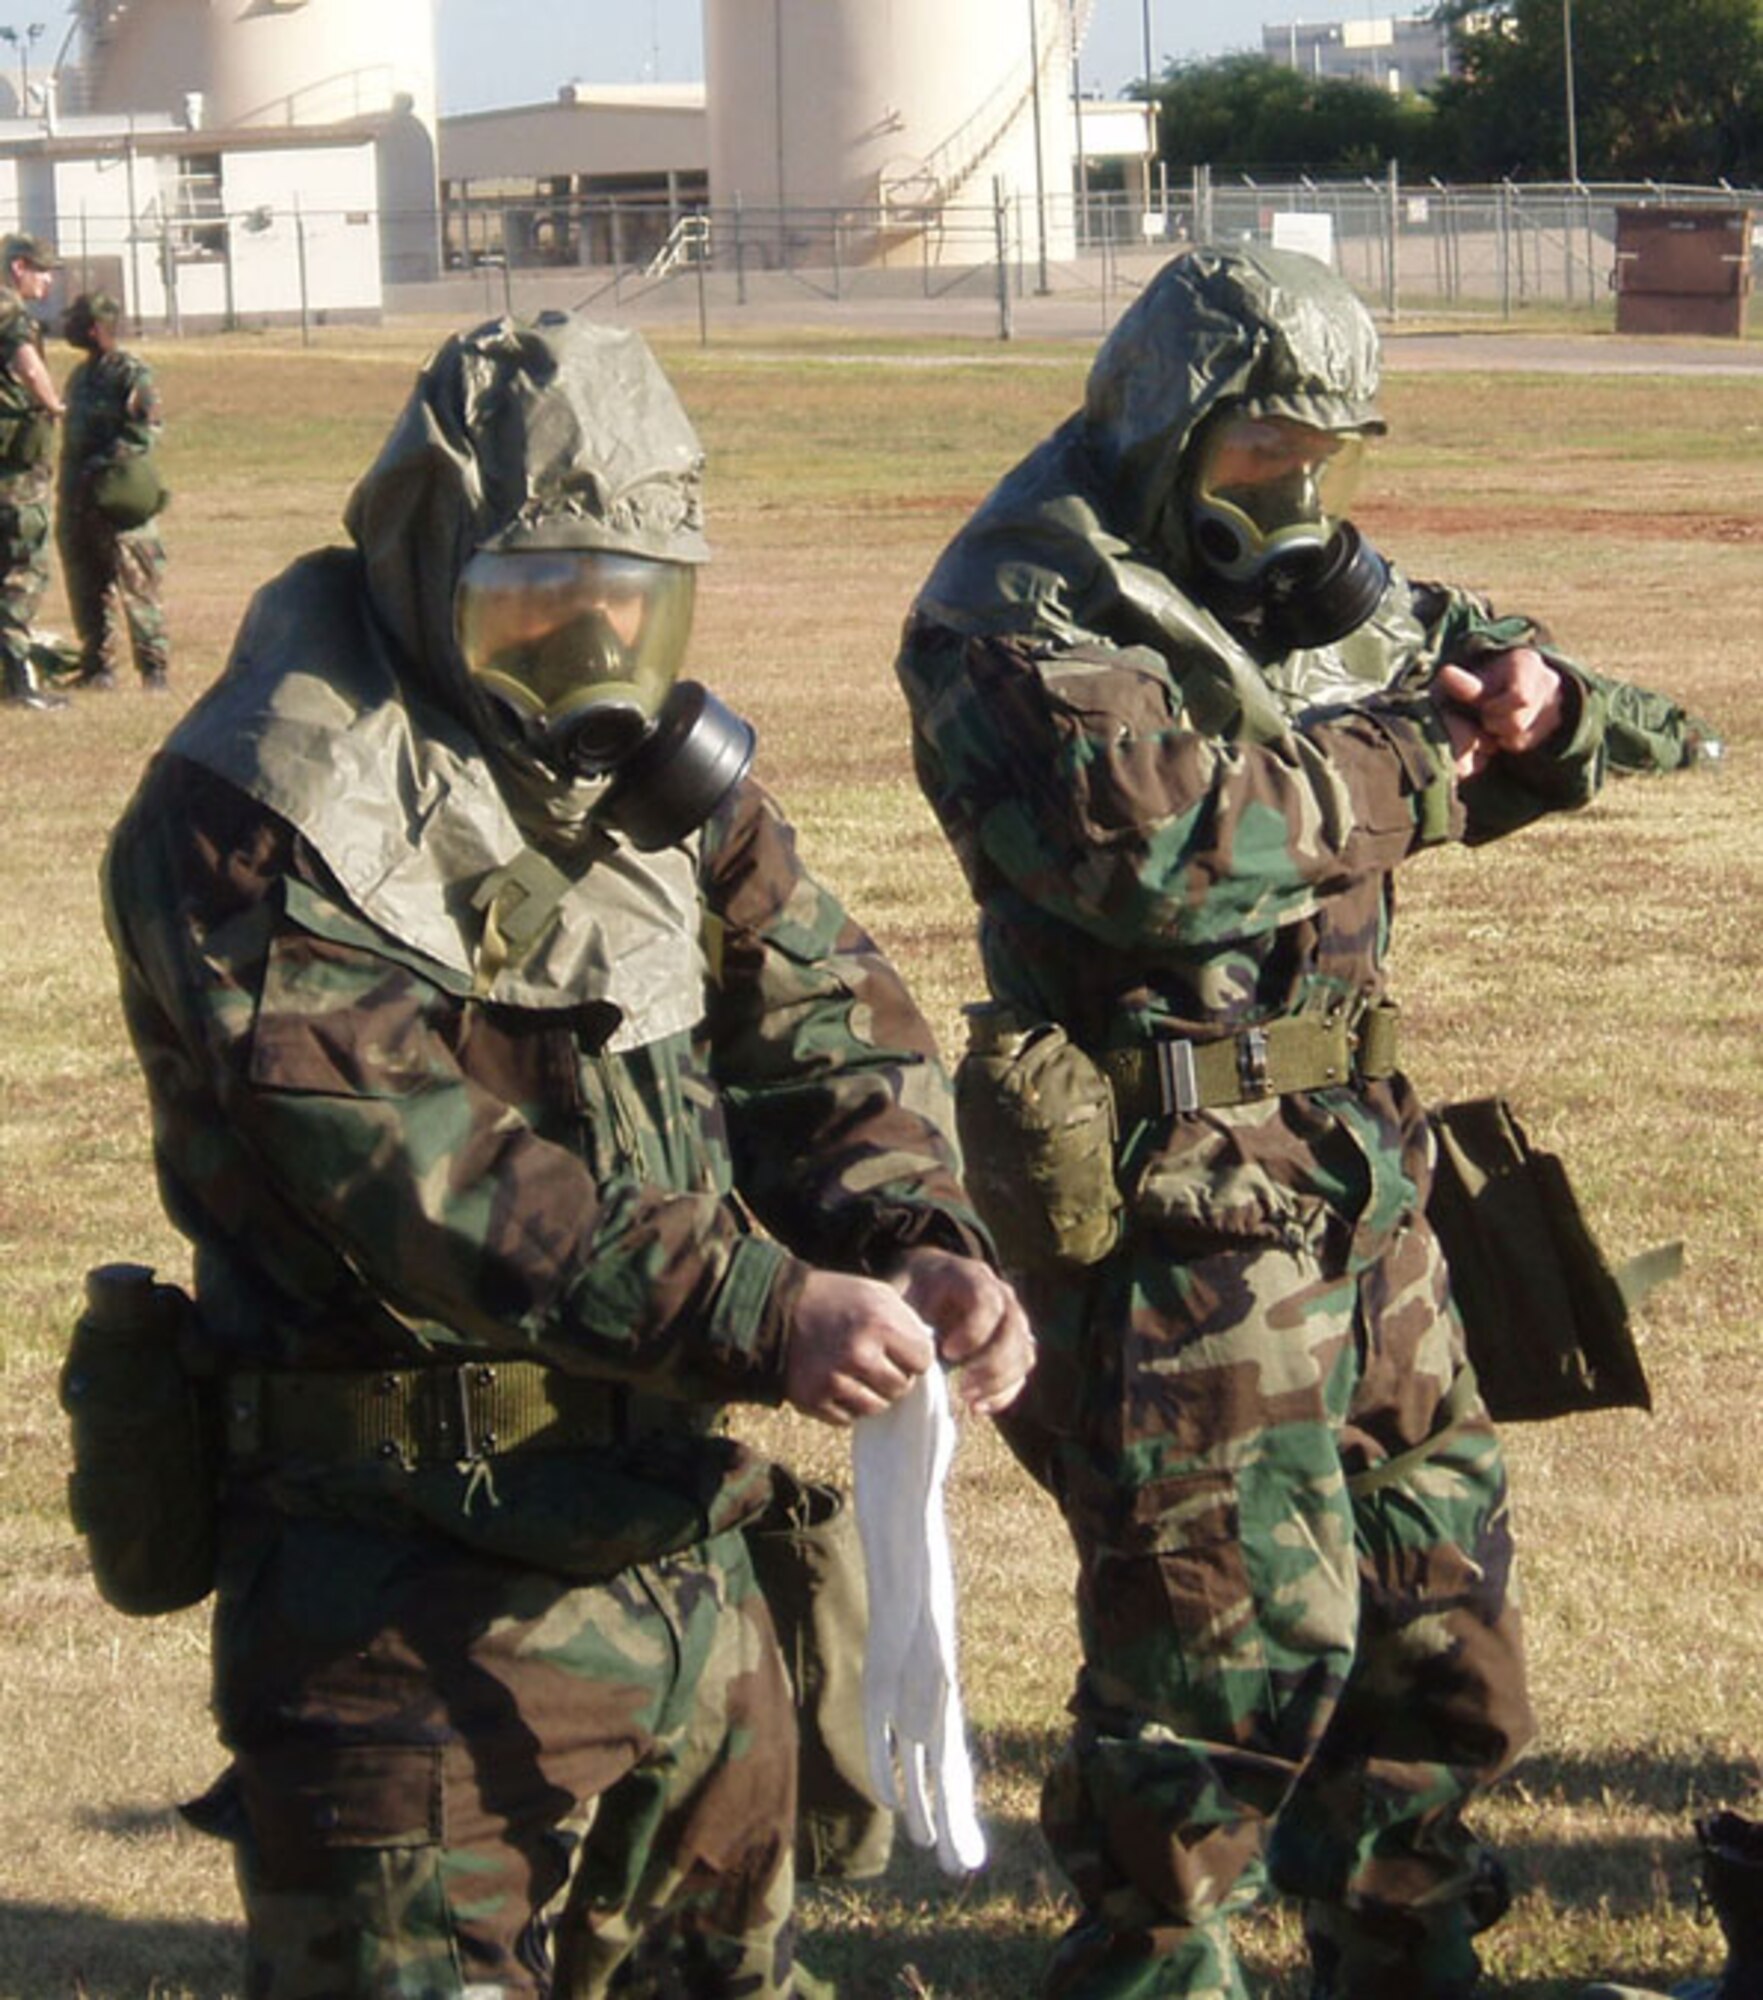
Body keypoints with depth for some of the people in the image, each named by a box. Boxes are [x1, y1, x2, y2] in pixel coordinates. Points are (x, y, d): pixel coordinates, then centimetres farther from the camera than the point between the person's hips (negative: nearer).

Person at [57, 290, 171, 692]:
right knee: (86, 588, 9)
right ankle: (97, 666, 17)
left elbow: (146, 431, -15)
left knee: (136, 584, -7)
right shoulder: (81, 376, 17)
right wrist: (66, 488, 14)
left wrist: (102, 465, -21)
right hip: (78, 500, 8)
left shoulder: (131, 373, -7)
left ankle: (155, 668, -4)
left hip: (119, 497, -8)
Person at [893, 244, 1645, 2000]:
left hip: (1356, 1175, 9)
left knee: (1439, 1569, 16)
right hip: (1166, 1195, -9)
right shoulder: (1020, 618, -12)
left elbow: (1462, 657, 28)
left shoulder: (1318, 587, 13)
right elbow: (1149, 835, -29)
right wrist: (1393, 769, -16)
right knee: (1239, 1623, -8)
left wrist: (1526, 701, 2)